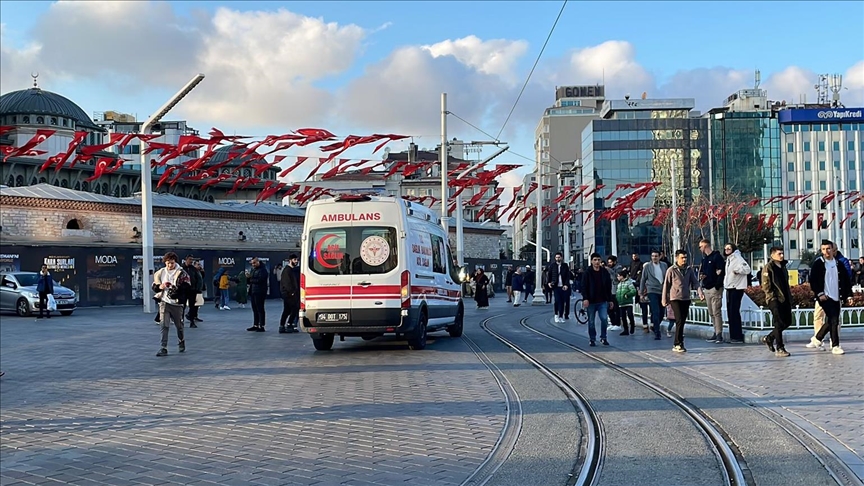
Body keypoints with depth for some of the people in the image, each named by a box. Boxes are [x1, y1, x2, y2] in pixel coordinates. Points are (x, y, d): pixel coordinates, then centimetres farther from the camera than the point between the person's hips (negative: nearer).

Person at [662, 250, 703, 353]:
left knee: (682, 321, 7)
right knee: (679, 321, -13)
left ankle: (678, 344, 16)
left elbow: (695, 282, 6)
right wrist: (665, 300, 2)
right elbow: (666, 285, 0)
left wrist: (700, 292, -12)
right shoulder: (671, 270, -4)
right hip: (675, 299, -4)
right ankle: (678, 344, -10)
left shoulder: (689, 269, 7)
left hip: (686, 299, 4)